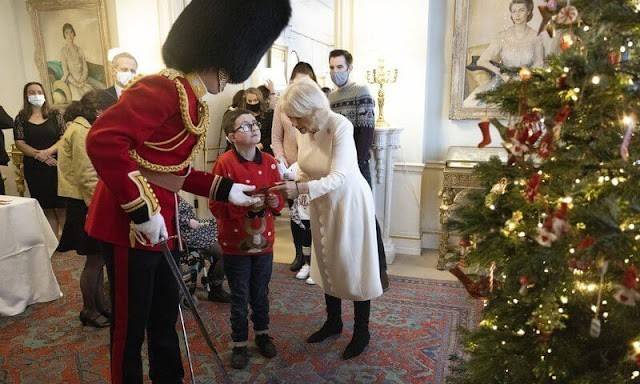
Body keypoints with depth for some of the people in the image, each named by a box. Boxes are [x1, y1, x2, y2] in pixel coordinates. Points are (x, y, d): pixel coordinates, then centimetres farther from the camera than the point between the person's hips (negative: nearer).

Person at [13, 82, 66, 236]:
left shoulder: (55, 114, 6)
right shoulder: (21, 118, 8)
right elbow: (19, 142, 1)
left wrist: (48, 151, -17)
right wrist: (39, 155, -13)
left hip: (56, 165, -1)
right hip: (34, 168, 2)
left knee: (61, 206, -4)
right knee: (46, 208, 7)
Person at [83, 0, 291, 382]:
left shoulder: (197, 104, 12)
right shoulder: (165, 88, -18)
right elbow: (103, 140, -29)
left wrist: (226, 190, 13)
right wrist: (142, 209, -28)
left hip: (160, 223, 10)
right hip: (130, 224, -10)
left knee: (165, 312, 22)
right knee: (132, 323, 8)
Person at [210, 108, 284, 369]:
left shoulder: (269, 162, 0)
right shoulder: (225, 163, -14)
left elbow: (279, 198, 8)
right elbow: (216, 206, -14)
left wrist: (274, 202, -15)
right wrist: (245, 205, -26)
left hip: (264, 240, 4)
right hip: (235, 243, -3)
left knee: (261, 293, 18)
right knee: (239, 297, 10)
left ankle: (262, 333, 39)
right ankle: (239, 343, 28)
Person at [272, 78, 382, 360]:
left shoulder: (340, 126, -27)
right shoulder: (302, 130, -9)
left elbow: (338, 177, -35)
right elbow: (307, 170, 4)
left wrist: (300, 189, -46)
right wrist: (289, 184, -14)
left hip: (349, 202, -6)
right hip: (321, 204, 7)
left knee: (353, 264, 4)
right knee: (326, 261, 17)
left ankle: (362, 331, 23)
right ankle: (333, 322, 37)